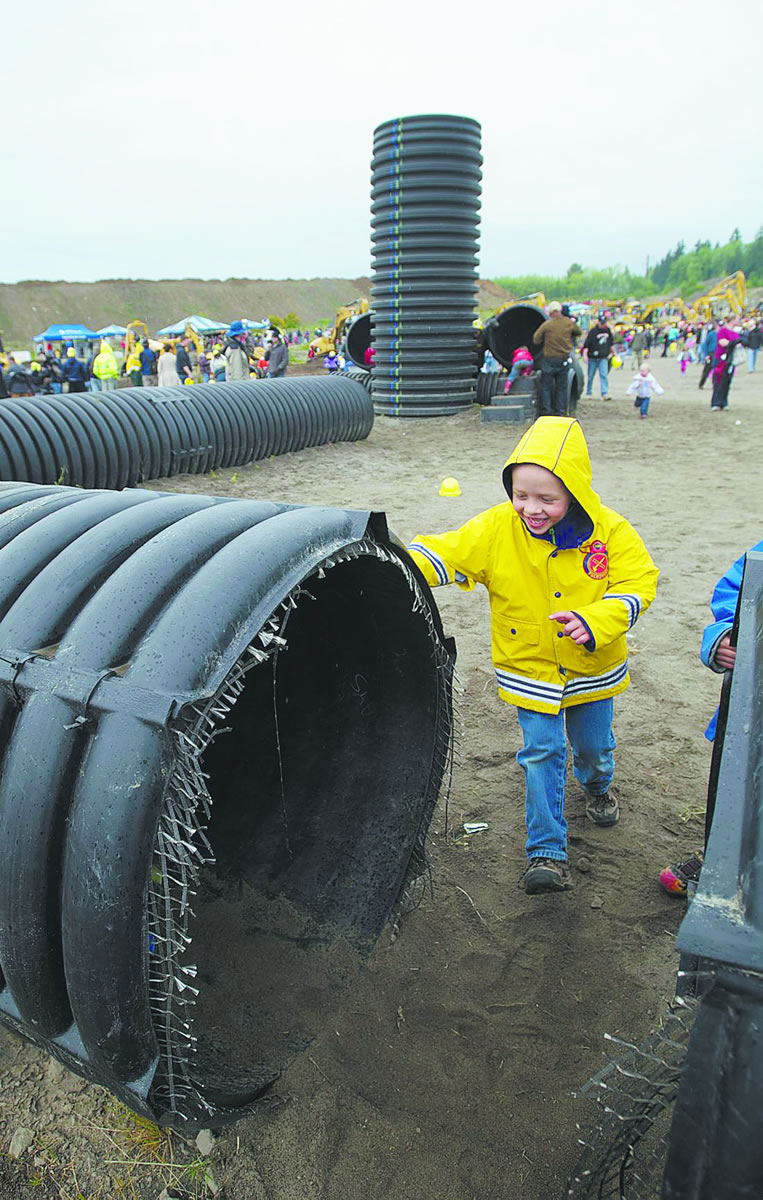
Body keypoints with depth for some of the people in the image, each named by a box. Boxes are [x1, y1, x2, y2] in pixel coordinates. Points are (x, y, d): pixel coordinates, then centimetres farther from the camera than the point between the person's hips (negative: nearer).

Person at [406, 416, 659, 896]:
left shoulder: (609, 531, -16)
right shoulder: (496, 529, -17)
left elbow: (638, 583, -15)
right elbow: (445, 553, -18)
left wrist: (595, 621, -31)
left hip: (593, 667, 2)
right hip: (530, 669, -1)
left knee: (593, 743, 22)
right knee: (542, 753, 0)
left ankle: (598, 787, 59)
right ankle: (547, 852, 12)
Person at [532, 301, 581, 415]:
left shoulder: (546, 325, -10)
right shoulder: (569, 323, 0)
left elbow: (536, 339, -5)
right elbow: (579, 331, 18)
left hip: (549, 359, -3)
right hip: (565, 359, 3)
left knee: (546, 386, 6)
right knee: (562, 386, 11)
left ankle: (546, 410, 2)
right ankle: (560, 411, 12)